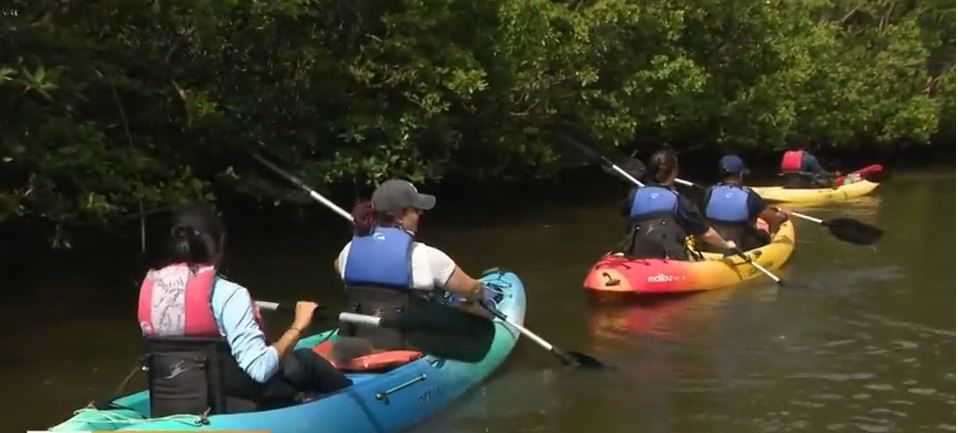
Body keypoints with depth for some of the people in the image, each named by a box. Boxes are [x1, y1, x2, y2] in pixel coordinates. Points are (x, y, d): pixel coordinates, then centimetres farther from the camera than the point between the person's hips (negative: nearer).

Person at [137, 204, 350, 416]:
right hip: (221, 411, -6)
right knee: (306, 361, 15)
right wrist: (297, 327, -12)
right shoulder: (226, 294, -19)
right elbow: (260, 368, -26)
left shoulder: (150, 286, 0)